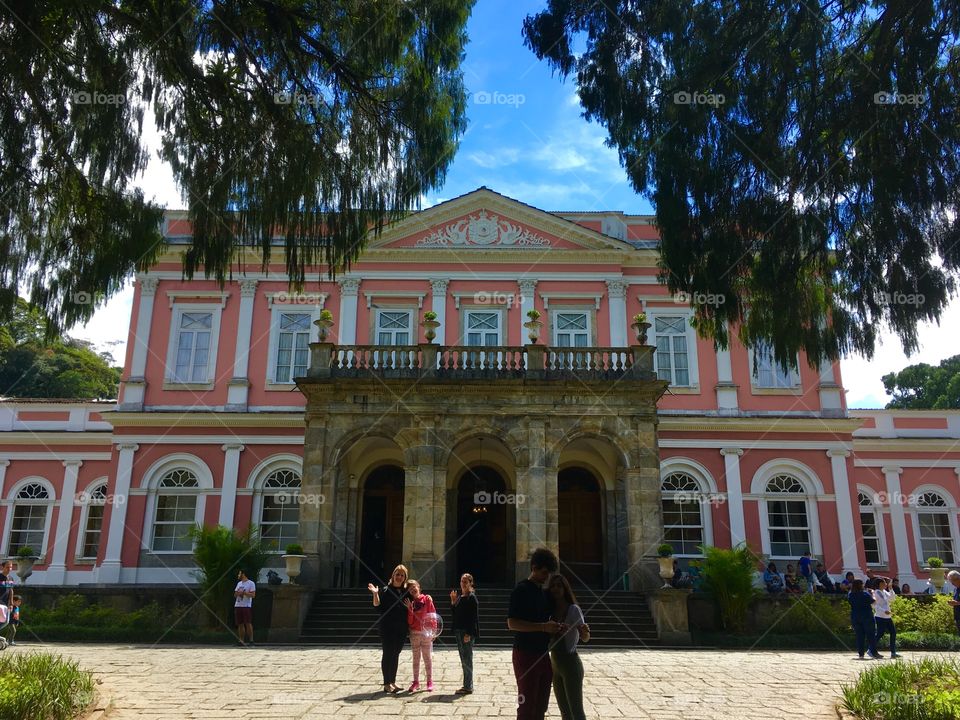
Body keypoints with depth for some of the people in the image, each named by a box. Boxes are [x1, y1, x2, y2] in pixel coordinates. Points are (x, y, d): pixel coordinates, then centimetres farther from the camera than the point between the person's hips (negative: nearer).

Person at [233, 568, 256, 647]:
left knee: (248, 623, -8)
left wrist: (243, 592, -17)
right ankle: (241, 641, 11)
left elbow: (253, 595, -12)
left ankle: (251, 640, -4)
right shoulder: (239, 583, 19)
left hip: (246, 606, -7)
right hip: (237, 606, 7)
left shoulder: (251, 583, -4)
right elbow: (235, 595, 20)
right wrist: (237, 593, -3)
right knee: (240, 624, 6)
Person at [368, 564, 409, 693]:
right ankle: (387, 684, 3)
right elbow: (376, 604, -12)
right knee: (387, 654, -2)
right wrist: (375, 594, -28)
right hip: (387, 628, -4)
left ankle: (393, 682, 21)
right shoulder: (385, 590, -4)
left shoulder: (406, 592, 7)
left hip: (401, 628, 4)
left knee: (395, 654, 12)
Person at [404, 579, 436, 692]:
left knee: (427, 657, 3)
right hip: (414, 633, 3)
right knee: (416, 658, 10)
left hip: (426, 632, -3)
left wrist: (434, 631, -8)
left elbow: (433, 615, -4)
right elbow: (410, 621, 0)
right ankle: (416, 682, 16)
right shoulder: (410, 602, 4)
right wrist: (410, 609, -15)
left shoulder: (427, 599, -3)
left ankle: (430, 682, 11)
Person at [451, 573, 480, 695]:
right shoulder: (459, 597, 12)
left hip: (468, 632, -8)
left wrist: (468, 634, -20)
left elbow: (474, 617, -16)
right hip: (459, 631, 8)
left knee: (467, 659, -3)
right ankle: (466, 685, 22)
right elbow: (455, 614, 14)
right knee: (464, 660, 14)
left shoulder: (472, 598, -12)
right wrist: (453, 601, 2)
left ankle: (468, 687, 4)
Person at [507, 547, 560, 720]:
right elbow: (512, 623, -19)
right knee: (527, 706, -3)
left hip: (543, 654, 8)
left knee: (541, 705, 13)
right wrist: (543, 627, -24)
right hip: (526, 654, -8)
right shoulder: (521, 590, -12)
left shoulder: (544, 593, 13)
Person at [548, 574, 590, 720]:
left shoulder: (574, 609, -12)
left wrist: (585, 631, -41)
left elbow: (585, 638, -21)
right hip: (555, 664, 7)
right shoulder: (552, 611, 6)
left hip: (571, 664, -7)